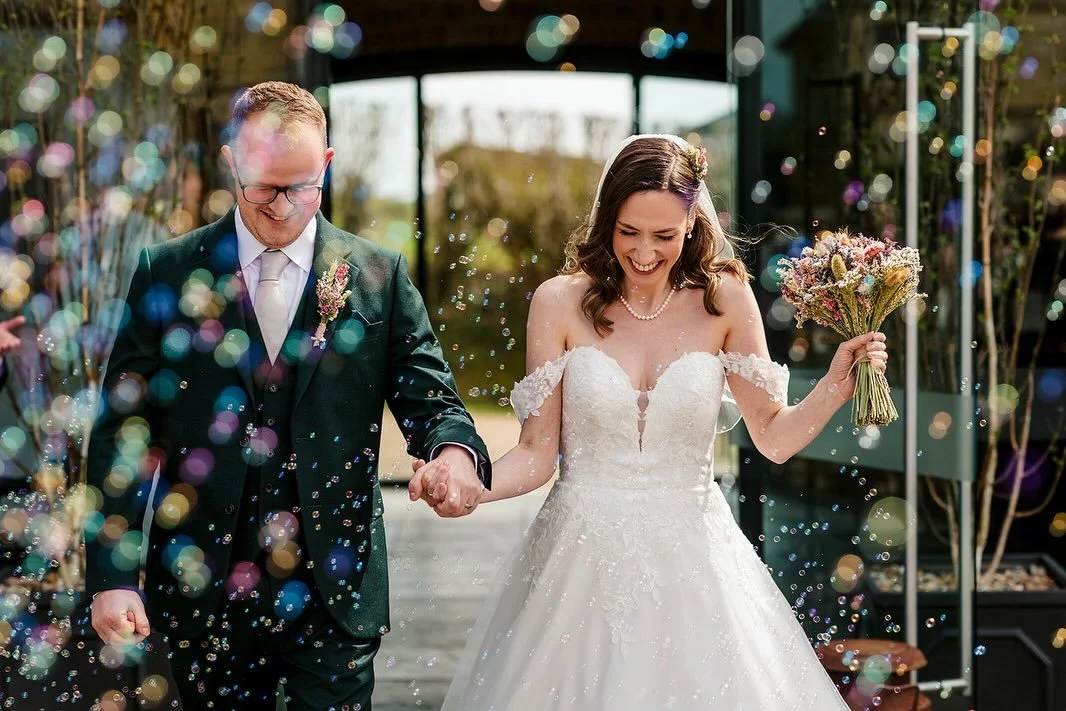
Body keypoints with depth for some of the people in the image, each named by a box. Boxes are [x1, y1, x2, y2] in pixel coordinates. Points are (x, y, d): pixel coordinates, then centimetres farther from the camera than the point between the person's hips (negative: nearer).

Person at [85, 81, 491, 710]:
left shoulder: (380, 275, 2)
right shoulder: (168, 273, 1)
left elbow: (429, 397, 3)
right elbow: (123, 428, 0)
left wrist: (456, 449, -23)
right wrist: (113, 575, -7)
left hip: (334, 590, 0)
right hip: (204, 585, 0)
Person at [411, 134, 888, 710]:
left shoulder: (723, 300, -3)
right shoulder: (560, 302, -4)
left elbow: (773, 436, 4)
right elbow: (537, 452, -3)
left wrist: (837, 385, -12)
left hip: (690, 564, 1)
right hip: (582, 560, 0)